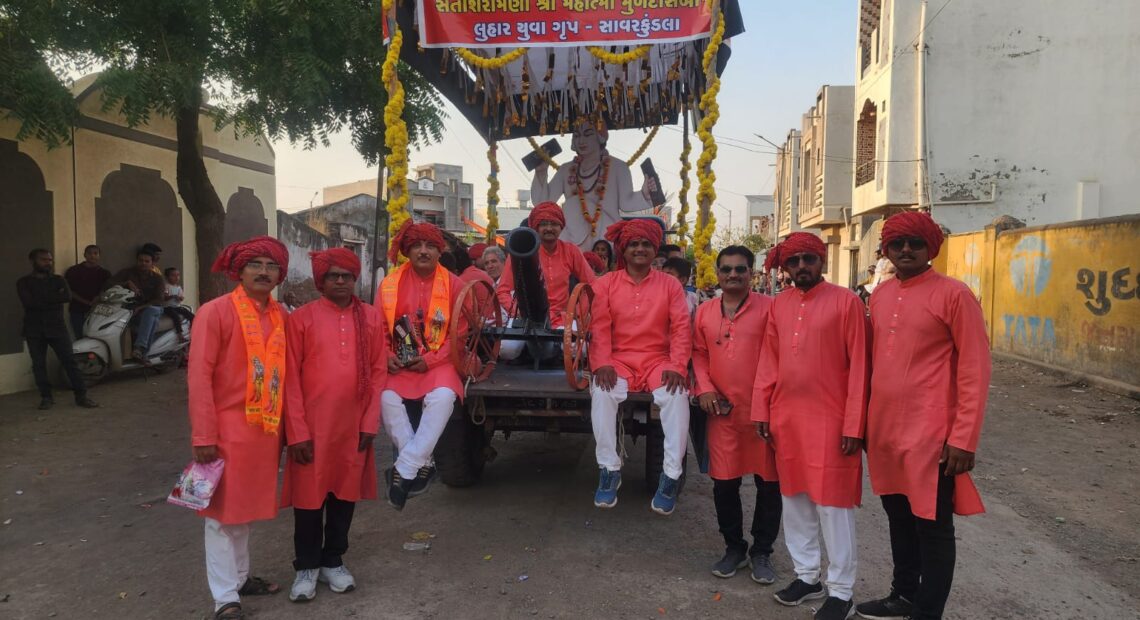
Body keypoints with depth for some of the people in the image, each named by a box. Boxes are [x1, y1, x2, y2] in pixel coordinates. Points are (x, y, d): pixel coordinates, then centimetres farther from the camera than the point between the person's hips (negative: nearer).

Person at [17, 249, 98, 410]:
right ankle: (46, 396, 11)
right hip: (34, 329, 0)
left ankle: (81, 395, -5)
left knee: (69, 361, -5)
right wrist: (54, 298, -9)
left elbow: (67, 296, -9)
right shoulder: (23, 282, 6)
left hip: (57, 326, 0)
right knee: (39, 364, 1)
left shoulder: (58, 280, 11)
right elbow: (28, 302, -12)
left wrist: (42, 299, -11)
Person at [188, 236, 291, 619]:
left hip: (265, 429, 6)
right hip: (228, 429, -6)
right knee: (223, 513, 4)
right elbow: (199, 377, -13)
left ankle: (240, 577, 35)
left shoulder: (280, 316, 7)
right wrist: (203, 437, -16)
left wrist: (282, 426, 10)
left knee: (245, 508, 19)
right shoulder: (216, 312, -10)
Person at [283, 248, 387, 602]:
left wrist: (370, 423, -1)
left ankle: (333, 561, 29)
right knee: (309, 495, 7)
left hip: (354, 425, 2)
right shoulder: (300, 318, -4)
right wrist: (297, 431, -9)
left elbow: (379, 372, 4)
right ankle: (307, 566, 24)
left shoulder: (372, 318, 4)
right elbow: (291, 378, -5)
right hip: (312, 426, -2)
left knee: (345, 493, 12)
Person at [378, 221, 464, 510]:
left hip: (438, 362, -2)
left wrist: (430, 360, -14)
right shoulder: (390, 283, 5)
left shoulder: (454, 284, -1)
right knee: (387, 397, -27)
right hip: (400, 363, 2)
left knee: (443, 397, -32)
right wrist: (387, 357, -9)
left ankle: (404, 470, -22)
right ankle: (422, 465, -12)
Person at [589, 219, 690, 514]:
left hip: (658, 360, 0)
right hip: (619, 360, 0)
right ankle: (610, 469, -16)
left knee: (677, 396, -30)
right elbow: (599, 327, -1)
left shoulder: (670, 284, 8)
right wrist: (602, 363, -16)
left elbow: (681, 328, 0)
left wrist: (677, 366, -13)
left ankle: (671, 475, -19)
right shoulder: (605, 284, 7)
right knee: (601, 393, -31)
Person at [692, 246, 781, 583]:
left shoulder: (769, 307, -4)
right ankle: (734, 548, 29)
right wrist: (704, 388, -1)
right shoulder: (704, 311, 8)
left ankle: (762, 552, 23)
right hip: (721, 409, 3)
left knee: (768, 482, 6)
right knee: (724, 482, 10)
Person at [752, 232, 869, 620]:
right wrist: (762, 410, 5)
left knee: (833, 504, 2)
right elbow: (769, 360, 11)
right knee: (794, 498, 14)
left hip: (830, 419, -5)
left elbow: (859, 366, -10)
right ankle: (806, 576, 29)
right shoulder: (779, 304, 8)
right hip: (786, 418, 5)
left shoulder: (845, 301, -7)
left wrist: (854, 425, -13)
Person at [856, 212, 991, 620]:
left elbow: (975, 371, -11)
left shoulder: (953, 295, -10)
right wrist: (866, 420, 14)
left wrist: (964, 438, -16)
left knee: (932, 526, 5)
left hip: (931, 433, -6)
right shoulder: (880, 295, 9)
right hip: (884, 430, 7)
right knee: (898, 516, 20)